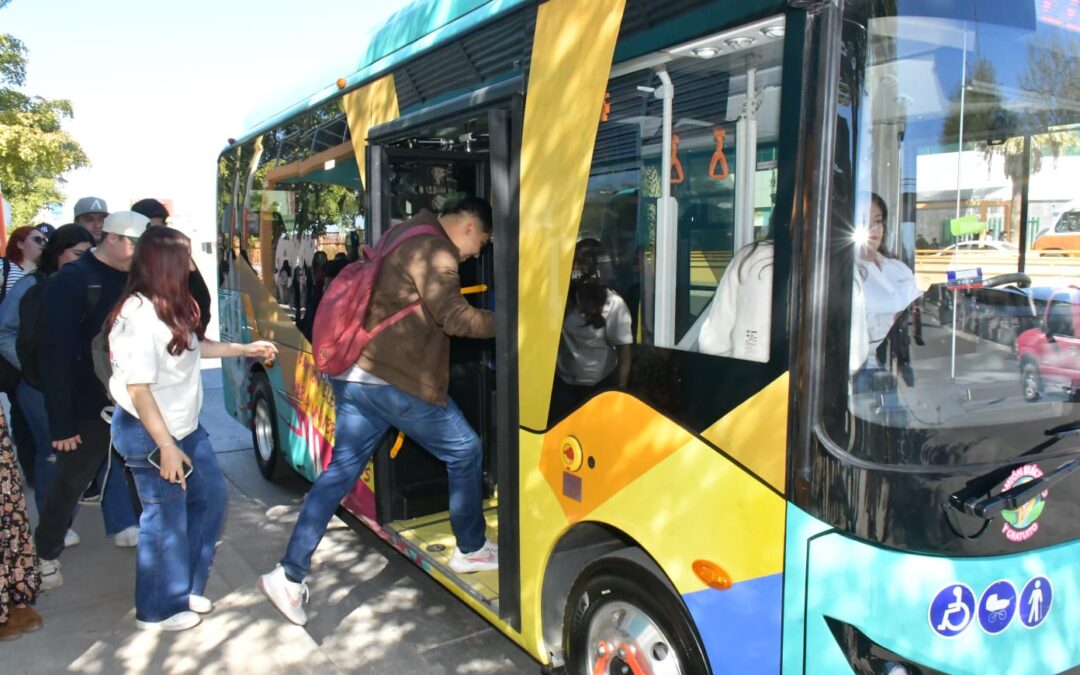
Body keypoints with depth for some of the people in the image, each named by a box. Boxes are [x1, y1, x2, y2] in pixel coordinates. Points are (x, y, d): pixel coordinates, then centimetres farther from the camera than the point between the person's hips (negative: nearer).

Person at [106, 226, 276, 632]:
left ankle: (187, 587, 34)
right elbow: (137, 388, -25)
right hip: (149, 433, -10)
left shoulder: (171, 308, 4)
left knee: (210, 497, 17)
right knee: (166, 521, 3)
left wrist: (247, 349, 25)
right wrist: (166, 446, -24)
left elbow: (194, 347, 22)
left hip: (184, 426, 10)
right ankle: (159, 610, 24)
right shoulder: (139, 316, -24)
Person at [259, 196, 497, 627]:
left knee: (340, 471, 10)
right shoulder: (434, 250, -12)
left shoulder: (405, 236, 19)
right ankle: (471, 550, 23)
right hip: (395, 382, -9)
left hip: (354, 376, 9)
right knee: (464, 452, 8)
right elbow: (455, 318, -18)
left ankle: (289, 575, 10)